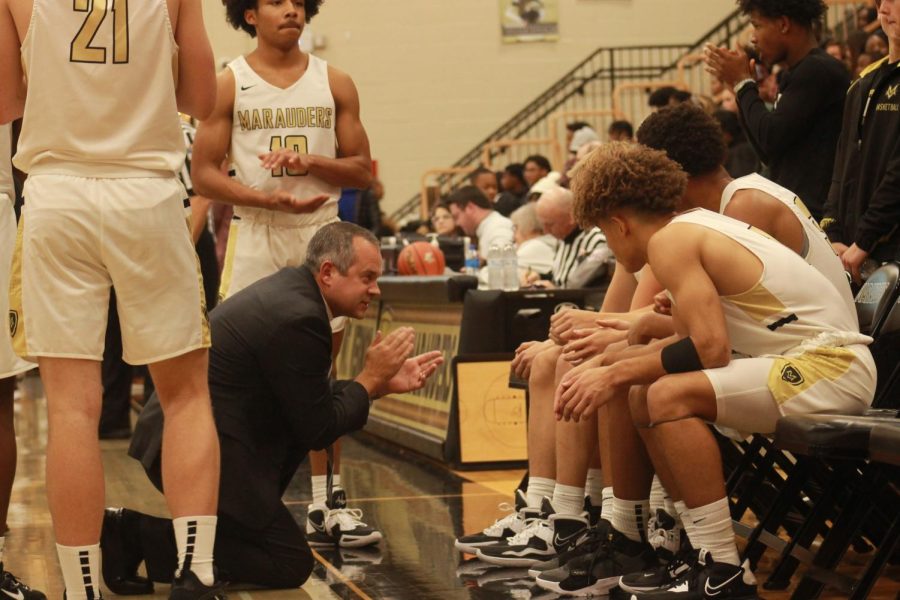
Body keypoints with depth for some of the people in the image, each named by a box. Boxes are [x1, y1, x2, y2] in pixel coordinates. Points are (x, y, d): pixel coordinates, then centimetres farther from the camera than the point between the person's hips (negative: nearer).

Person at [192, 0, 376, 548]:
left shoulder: (334, 83, 8)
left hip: (322, 234, 2)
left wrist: (311, 162, -11)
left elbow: (363, 171, 8)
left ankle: (326, 505, 9)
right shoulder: (229, 85, 2)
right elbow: (204, 174, -3)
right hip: (255, 236, -2)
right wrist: (271, 198, -16)